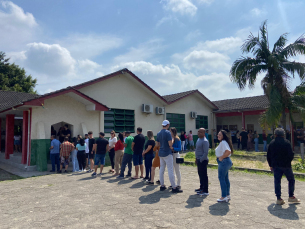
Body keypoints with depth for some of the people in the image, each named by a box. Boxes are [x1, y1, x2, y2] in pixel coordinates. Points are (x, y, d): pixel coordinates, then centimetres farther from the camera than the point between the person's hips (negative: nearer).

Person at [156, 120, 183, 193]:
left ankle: (162, 186, 18)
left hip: (161, 153, 8)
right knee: (170, 171, -4)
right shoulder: (167, 133, -15)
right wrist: (173, 139, -2)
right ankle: (174, 188, 0)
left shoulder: (159, 133, 9)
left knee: (161, 170, 12)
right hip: (167, 153, -7)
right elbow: (170, 144, -20)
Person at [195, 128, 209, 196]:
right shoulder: (199, 139, 12)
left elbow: (206, 153, -22)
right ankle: (202, 188, 32)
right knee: (200, 174, 18)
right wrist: (197, 159, 17)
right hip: (199, 160, 9)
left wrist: (201, 160, -19)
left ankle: (205, 191, 6)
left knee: (204, 175, -2)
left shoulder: (205, 141, -18)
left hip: (203, 160, -9)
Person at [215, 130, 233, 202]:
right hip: (225, 161, 11)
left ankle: (224, 197, 2)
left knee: (221, 178, -4)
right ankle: (227, 195, 24)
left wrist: (221, 157, -22)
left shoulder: (223, 142, -18)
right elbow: (227, 151, 25)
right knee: (226, 178, 15)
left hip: (223, 162, -11)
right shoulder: (223, 142, 14)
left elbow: (228, 151, -32)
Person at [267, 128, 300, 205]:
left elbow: (268, 156, 8)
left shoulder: (271, 143, 5)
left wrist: (271, 165, 18)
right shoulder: (286, 142, -5)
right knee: (291, 180, 14)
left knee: (277, 181, 5)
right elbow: (291, 154, -9)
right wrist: (289, 161, 10)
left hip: (275, 165, 3)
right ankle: (291, 197, 17)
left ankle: (278, 198, 5)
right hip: (286, 165, -3)